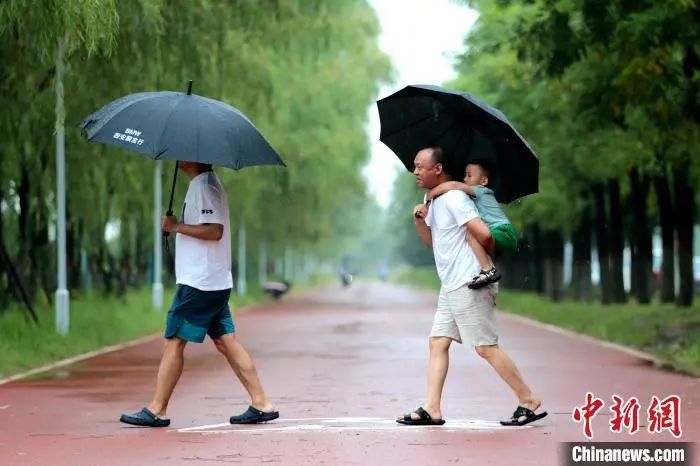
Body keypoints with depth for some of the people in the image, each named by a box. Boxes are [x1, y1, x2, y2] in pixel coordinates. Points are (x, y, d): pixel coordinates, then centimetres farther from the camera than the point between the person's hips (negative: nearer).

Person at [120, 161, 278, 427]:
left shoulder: (204, 186, -14)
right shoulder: (204, 184, 17)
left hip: (198, 283, -10)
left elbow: (214, 230, -23)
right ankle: (261, 404, 6)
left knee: (174, 342, -3)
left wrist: (177, 226, -17)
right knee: (225, 342, 8)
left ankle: (157, 411, 2)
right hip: (216, 283, 10)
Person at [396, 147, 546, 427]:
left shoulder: (453, 197, -16)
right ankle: (432, 409, 5)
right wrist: (420, 220, 5)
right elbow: (432, 242, 22)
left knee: (486, 347, -8)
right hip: (451, 286, 10)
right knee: (437, 342, 6)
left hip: (469, 285, -10)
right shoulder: (435, 200, 16)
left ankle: (529, 402, -1)